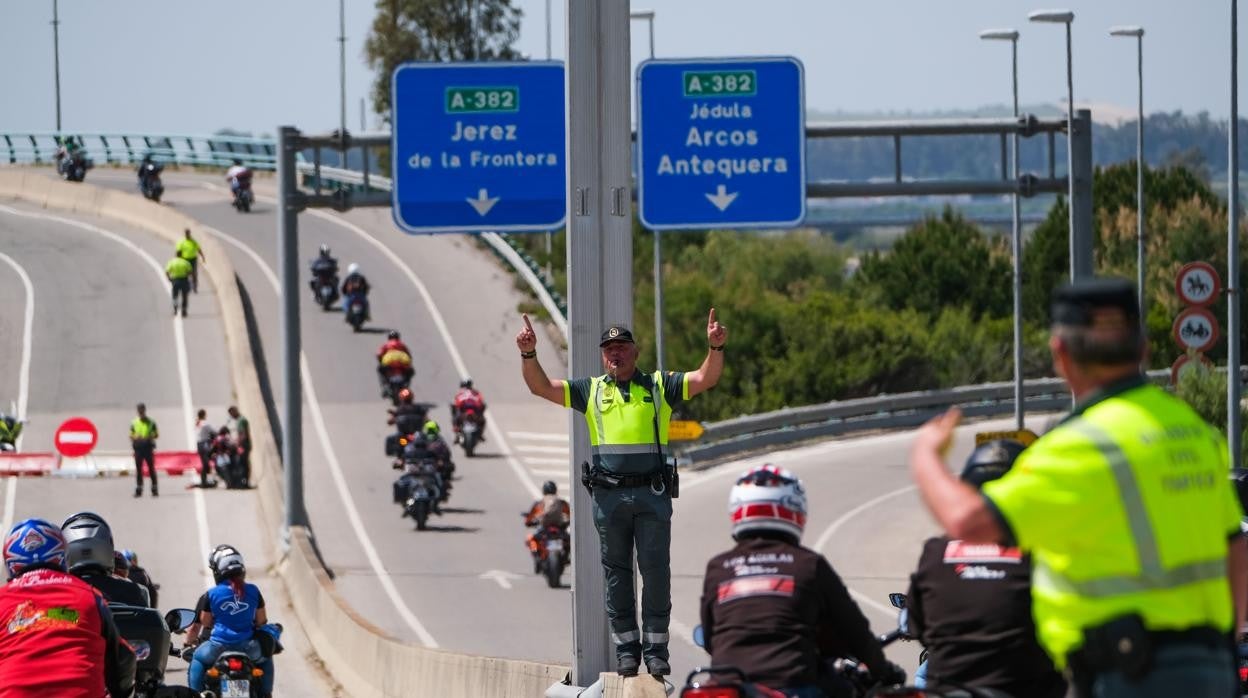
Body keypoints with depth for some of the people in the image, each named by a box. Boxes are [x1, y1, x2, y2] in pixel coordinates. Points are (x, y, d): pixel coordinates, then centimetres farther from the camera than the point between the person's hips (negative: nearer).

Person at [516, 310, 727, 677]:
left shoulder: (659, 386, 9)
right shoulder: (591, 390, 12)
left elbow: (706, 378, 0)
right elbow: (541, 387, 6)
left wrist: (715, 347, -18)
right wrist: (528, 354, -11)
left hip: (653, 494, -1)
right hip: (608, 496, 1)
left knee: (656, 571, -1)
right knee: (617, 573, 5)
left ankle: (656, 647, 5)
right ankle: (626, 647, 11)